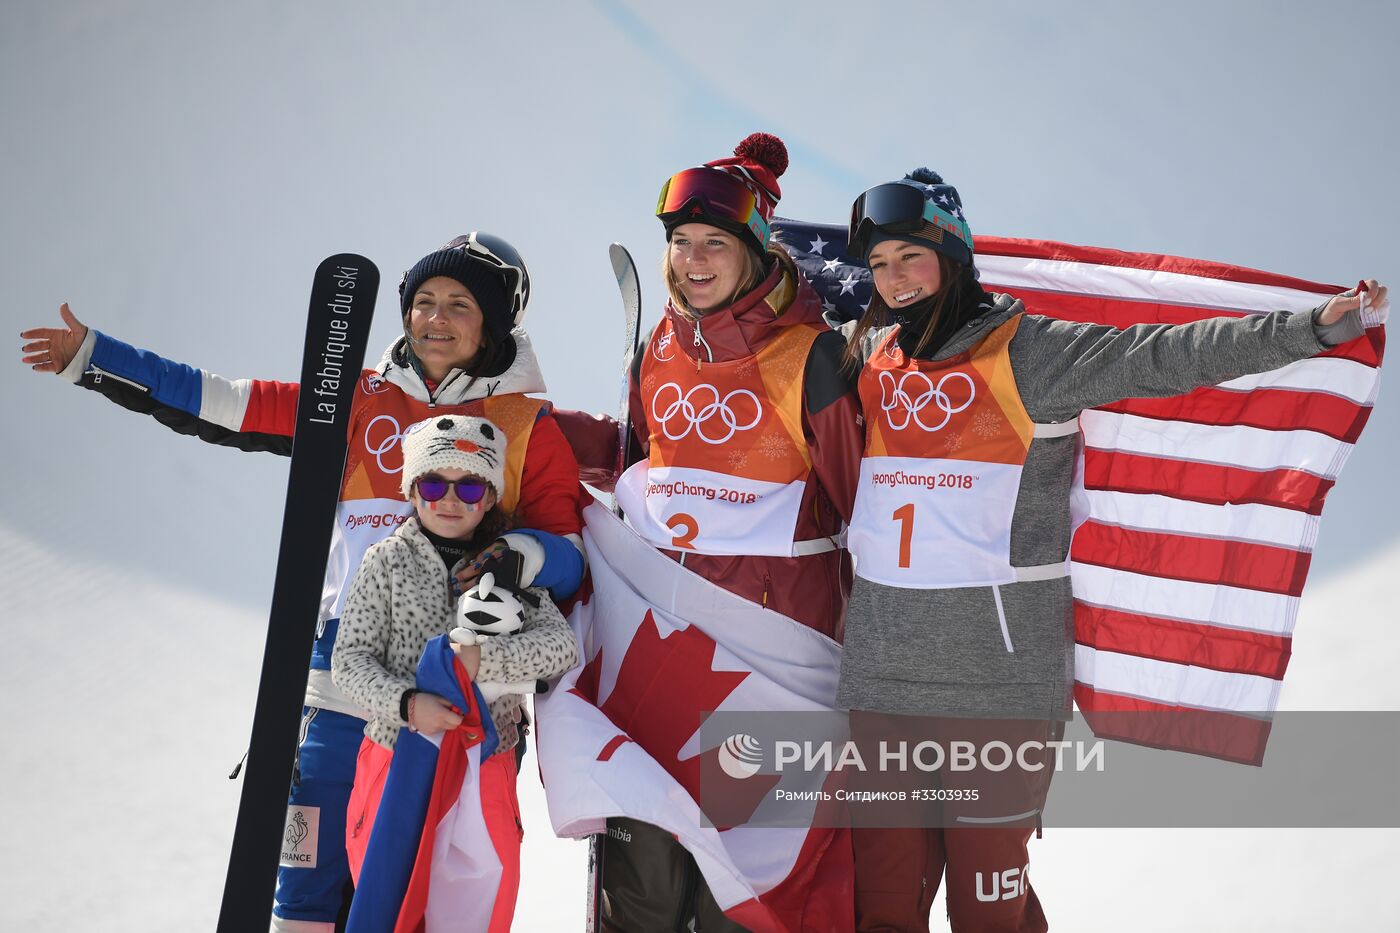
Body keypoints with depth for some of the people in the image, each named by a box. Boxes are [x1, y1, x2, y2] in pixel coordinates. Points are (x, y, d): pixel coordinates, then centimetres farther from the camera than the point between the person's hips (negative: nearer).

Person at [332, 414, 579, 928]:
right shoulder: (387, 561, -2)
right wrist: (406, 702, -24)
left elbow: (561, 644, -10)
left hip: (486, 771, 2)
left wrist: (483, 659, -25)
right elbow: (350, 659, -6)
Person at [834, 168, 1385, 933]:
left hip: (998, 676, -5)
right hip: (881, 671, 5)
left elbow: (1168, 357, -14)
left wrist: (1312, 327, -22)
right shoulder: (871, 354, 11)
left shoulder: (1027, 351, -5)